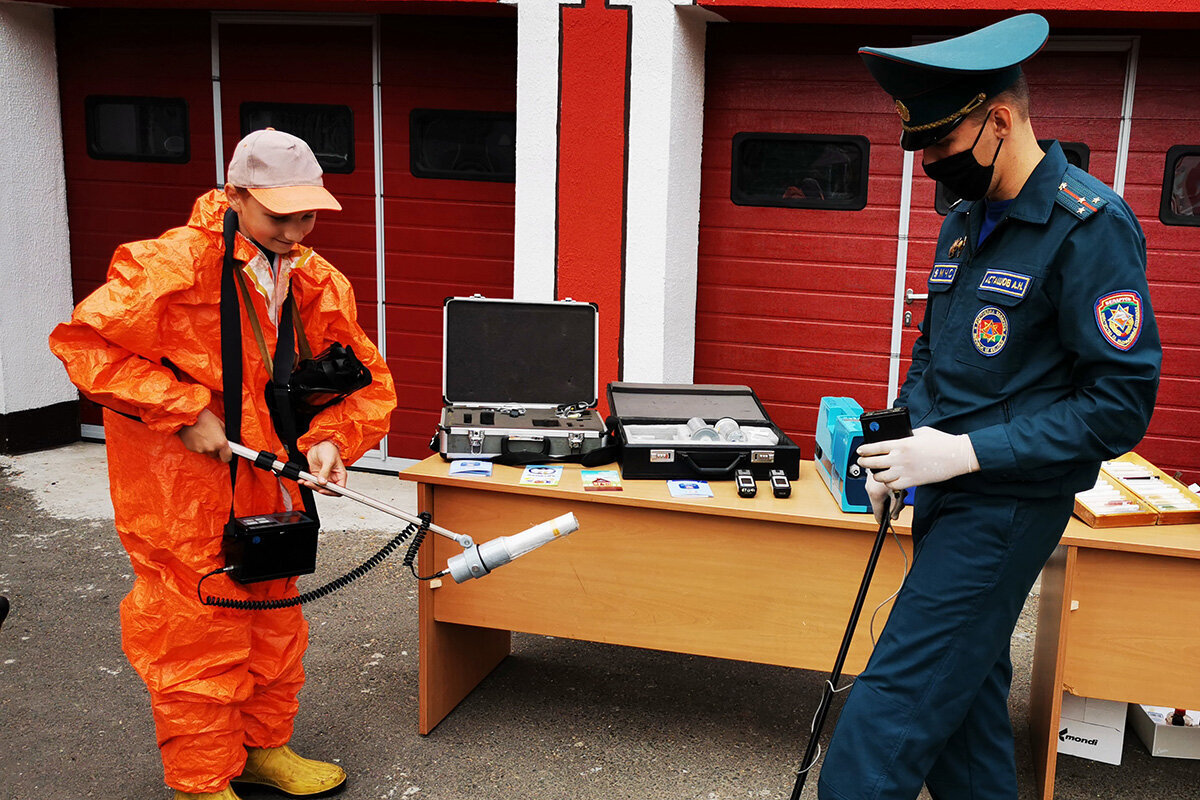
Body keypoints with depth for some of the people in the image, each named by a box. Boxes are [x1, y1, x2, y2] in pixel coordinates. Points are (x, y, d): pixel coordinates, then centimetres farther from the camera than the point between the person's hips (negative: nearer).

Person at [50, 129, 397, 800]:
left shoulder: (316, 280, 2)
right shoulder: (172, 265, -18)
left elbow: (369, 378, 7)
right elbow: (83, 342, -20)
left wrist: (330, 440, -11)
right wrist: (184, 412, -23)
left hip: (265, 480, 7)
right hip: (181, 487, -7)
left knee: (273, 616, 18)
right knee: (200, 632, 2)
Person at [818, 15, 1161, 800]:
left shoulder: (1091, 225, -15)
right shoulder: (964, 222, 11)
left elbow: (1121, 404, -17)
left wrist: (968, 451, -21)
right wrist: (902, 439, 6)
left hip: (1007, 505, -8)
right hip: (948, 496, 8)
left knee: (891, 713, -8)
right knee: (964, 692, 17)